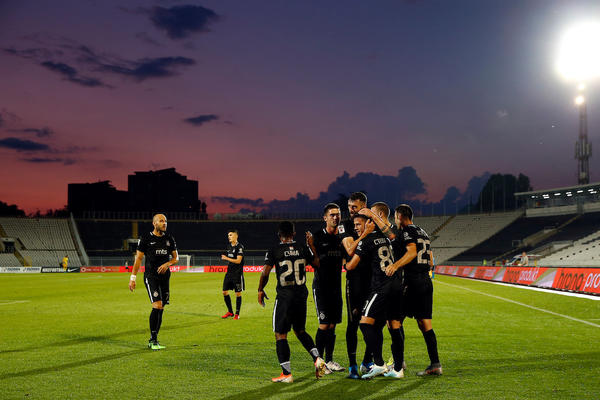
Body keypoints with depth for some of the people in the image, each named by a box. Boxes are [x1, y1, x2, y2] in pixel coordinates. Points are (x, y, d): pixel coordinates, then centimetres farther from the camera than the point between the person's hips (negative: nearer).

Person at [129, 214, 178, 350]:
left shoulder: (169, 239, 10)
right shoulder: (146, 238, -2)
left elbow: (176, 257, 16)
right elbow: (138, 258, -1)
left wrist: (168, 263, -6)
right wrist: (133, 278, -4)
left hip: (164, 276, 5)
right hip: (151, 276, -5)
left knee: (160, 309, 6)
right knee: (157, 306, -17)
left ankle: (152, 340, 17)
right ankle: (154, 340, -8)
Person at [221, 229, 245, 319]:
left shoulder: (239, 247, -11)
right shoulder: (229, 246, 11)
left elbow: (238, 260, -18)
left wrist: (226, 258, -18)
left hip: (237, 273, -8)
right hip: (229, 272, 8)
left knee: (238, 293, 0)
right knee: (224, 292, 6)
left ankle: (237, 314, 8)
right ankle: (230, 312, 20)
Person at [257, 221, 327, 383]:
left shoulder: (274, 251, -6)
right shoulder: (303, 249, 3)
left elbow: (265, 273, -9)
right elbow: (317, 263, 14)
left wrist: (260, 290, 7)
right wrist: (311, 245, 23)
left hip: (284, 297, -4)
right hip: (301, 295, 5)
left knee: (280, 335, 3)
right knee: (300, 330, 23)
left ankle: (286, 373, 0)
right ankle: (317, 358, 7)